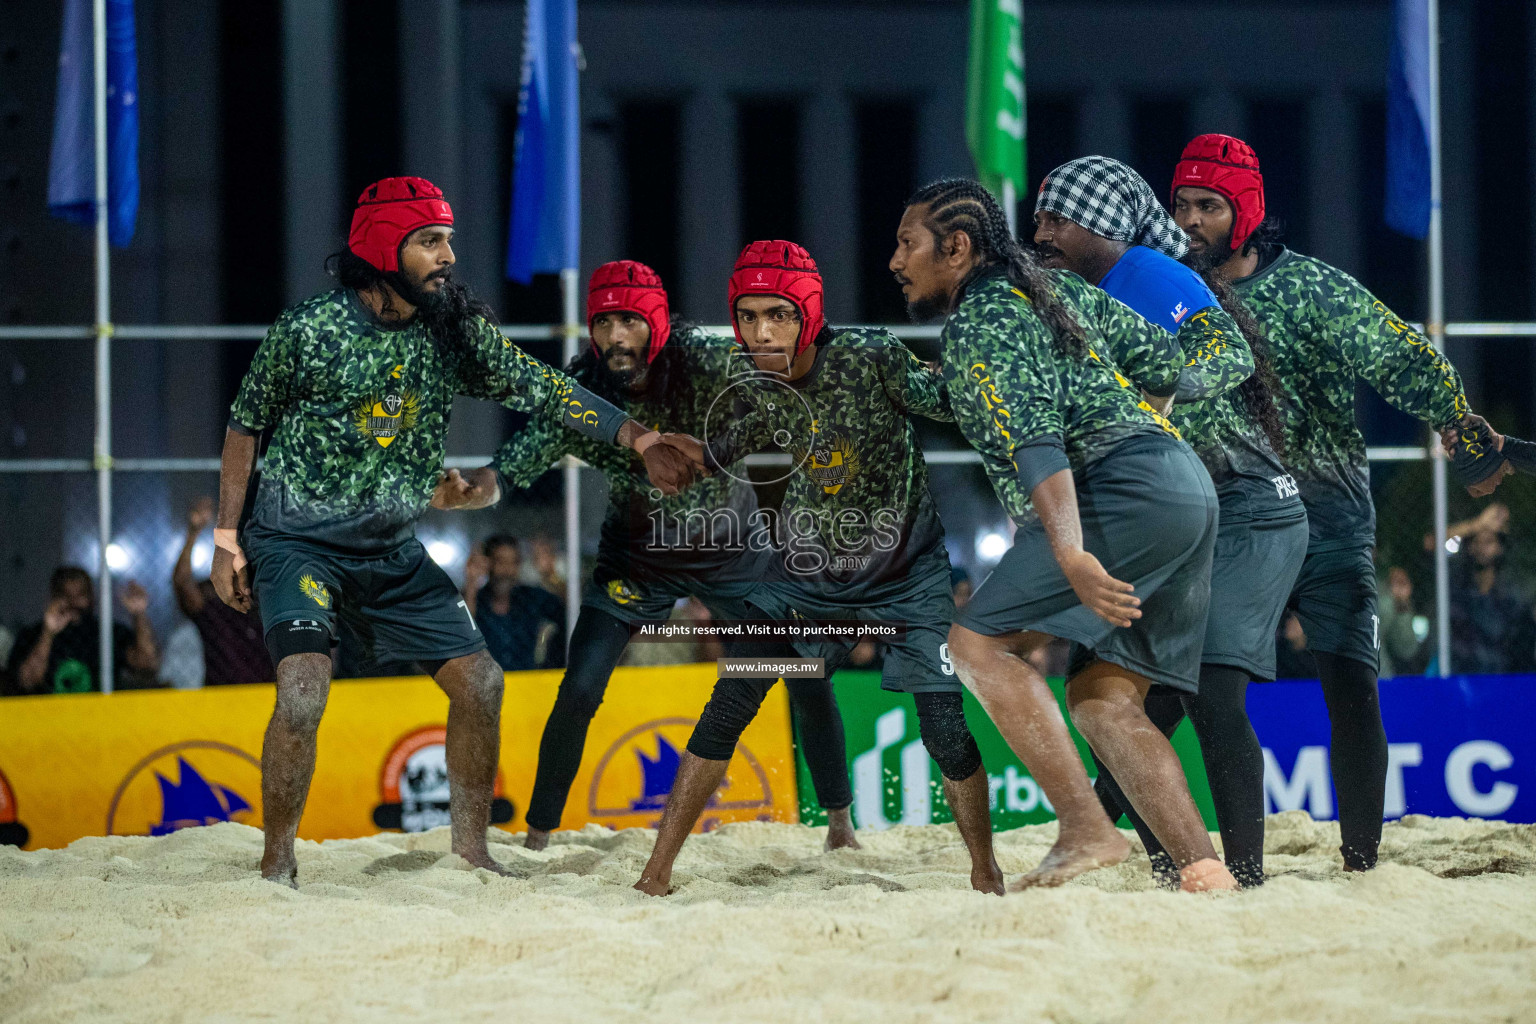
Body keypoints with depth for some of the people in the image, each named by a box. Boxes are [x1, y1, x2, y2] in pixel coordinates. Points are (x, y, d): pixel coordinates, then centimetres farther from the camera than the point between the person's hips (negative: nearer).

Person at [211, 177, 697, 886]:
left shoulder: (455, 330, -2)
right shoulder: (308, 328, -14)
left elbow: (540, 389, -3)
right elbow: (245, 426, -2)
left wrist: (636, 437, -15)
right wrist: (226, 539, -3)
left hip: (393, 551, 6)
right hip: (298, 541, -6)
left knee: (479, 681, 1)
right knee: (303, 689, -25)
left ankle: (472, 852, 17)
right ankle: (276, 867, -10)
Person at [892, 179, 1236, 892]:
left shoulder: (979, 321, -4)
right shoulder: (1057, 289, 24)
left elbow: (1032, 444, -18)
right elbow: (1165, 362, 24)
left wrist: (1070, 556, -28)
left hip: (1126, 487, -10)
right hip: (1189, 484, 10)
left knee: (980, 642, -10)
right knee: (1100, 697, 9)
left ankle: (1087, 832, -18)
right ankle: (1202, 869, -5)